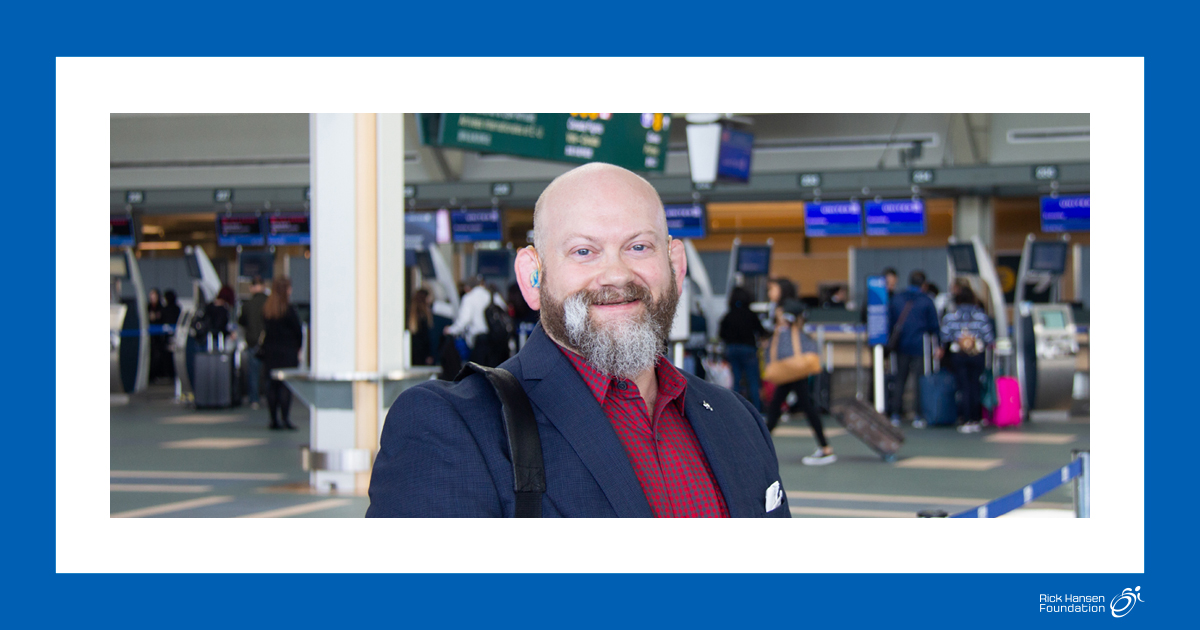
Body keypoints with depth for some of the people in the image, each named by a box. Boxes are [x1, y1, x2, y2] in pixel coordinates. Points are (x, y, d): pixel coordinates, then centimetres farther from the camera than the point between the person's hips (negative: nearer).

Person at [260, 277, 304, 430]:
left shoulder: (266, 308, 5)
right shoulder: (289, 309, -11)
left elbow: (265, 329, 9)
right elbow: (298, 330, -7)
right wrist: (299, 347, 6)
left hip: (269, 350, 5)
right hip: (287, 352, -5)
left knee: (272, 384, 8)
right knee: (286, 385, -3)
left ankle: (274, 419, 9)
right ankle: (285, 418, -8)